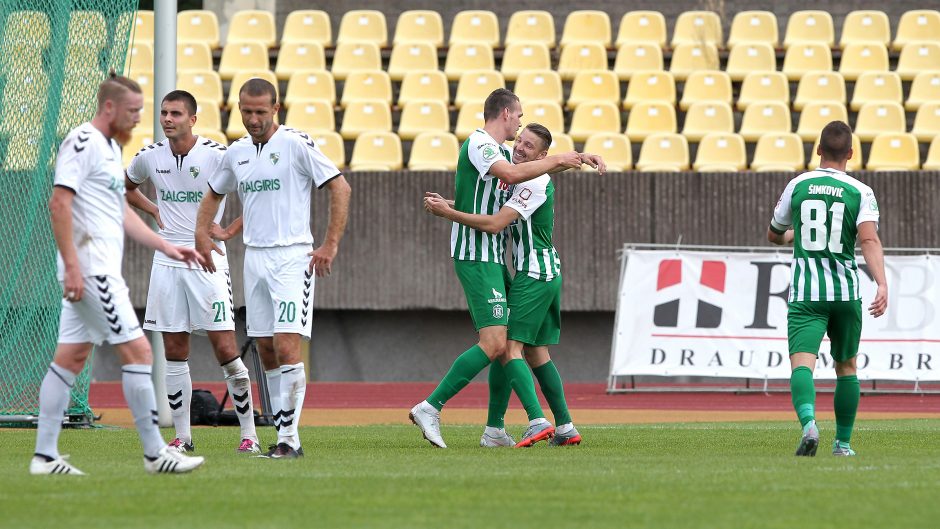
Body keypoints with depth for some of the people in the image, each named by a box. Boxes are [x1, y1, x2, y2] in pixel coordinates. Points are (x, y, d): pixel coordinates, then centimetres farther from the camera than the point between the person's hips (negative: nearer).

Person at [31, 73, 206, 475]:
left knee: (71, 357, 8)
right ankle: (154, 453, -5)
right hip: (90, 270, -10)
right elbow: (59, 203, -18)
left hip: (100, 271, 10)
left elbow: (122, 213, 25)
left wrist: (167, 247, 19)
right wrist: (72, 265, -22)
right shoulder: (82, 143, -12)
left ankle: (45, 455, 8)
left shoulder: (110, 148, 19)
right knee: (137, 350, -9)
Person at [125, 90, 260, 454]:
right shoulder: (150, 157, 5)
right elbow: (125, 187, 27)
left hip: (207, 260, -4)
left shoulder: (217, 155, -9)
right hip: (167, 262, 4)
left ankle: (248, 433, -2)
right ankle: (182, 435, 12)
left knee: (225, 349, -8)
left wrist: (228, 231, -7)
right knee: (174, 353, 5)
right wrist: (153, 210, 11)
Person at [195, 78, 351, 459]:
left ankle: (289, 438, -16)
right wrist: (202, 233, 14)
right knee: (265, 350, 8)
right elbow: (214, 194, 29)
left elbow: (340, 187, -8)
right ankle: (283, 431, 15)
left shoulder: (296, 144, -7)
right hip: (254, 256, 7)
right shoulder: (236, 152, 12)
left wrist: (331, 245, -12)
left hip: (292, 256, -7)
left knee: (287, 347, -15)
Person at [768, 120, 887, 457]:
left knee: (801, 363, -13)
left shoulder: (798, 186, 4)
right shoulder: (860, 193, -1)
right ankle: (843, 442, 25)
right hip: (846, 292, 1)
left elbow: (774, 235, 18)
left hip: (805, 292, -1)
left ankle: (808, 422, -40)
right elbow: (869, 240, -18)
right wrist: (882, 284, -26)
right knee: (846, 366, 19)